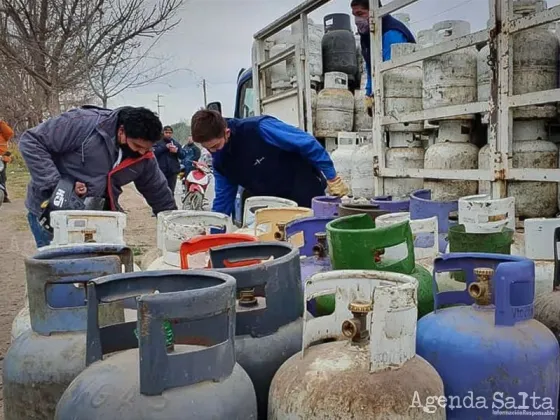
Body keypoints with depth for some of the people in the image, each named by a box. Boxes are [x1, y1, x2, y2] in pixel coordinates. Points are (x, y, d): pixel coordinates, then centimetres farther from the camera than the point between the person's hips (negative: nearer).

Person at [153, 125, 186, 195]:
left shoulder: (176, 143, 12)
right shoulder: (158, 142, 4)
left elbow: (183, 155, 7)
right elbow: (154, 152, -12)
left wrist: (177, 151, -12)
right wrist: (165, 147, -16)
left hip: (173, 171, 3)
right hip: (161, 171, -2)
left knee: (171, 192, 7)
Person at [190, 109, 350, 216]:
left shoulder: (258, 128, -28)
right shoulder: (219, 163, -5)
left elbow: (307, 143, -24)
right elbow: (223, 200, 6)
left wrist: (332, 178, -20)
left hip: (307, 194, -7)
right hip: (275, 206, 7)